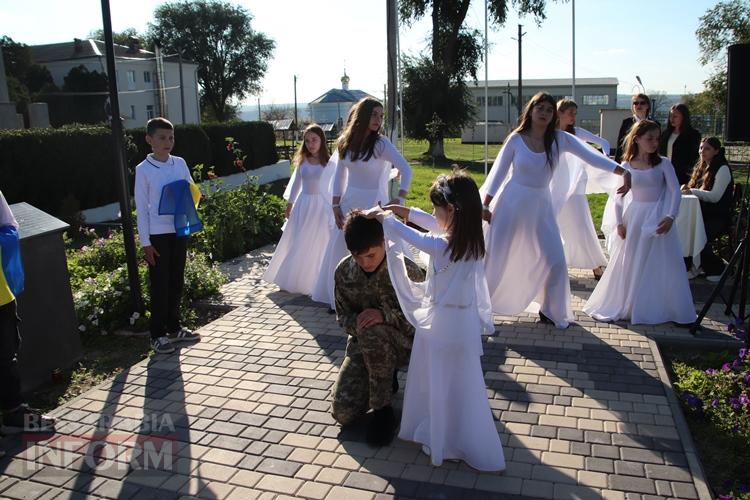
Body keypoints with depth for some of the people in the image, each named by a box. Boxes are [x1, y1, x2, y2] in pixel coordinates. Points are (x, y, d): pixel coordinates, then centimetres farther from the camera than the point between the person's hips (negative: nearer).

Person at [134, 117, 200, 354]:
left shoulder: (180, 163, 4)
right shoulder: (143, 169, -7)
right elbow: (141, 207, -6)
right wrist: (145, 241, -9)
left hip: (179, 229, 4)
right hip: (158, 234, -4)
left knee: (177, 282, 14)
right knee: (160, 285, 2)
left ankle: (174, 328, 28)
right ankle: (157, 335, 15)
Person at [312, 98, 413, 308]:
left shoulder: (381, 144, -10)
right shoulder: (345, 142, 4)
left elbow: (406, 170, -15)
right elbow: (339, 175, 11)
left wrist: (399, 200, -25)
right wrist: (336, 205, 5)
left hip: (372, 204, -5)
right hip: (349, 204, 5)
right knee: (341, 252, 11)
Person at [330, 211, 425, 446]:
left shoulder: (407, 271, -21)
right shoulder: (344, 271, -8)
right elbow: (343, 315, 2)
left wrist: (385, 314, -34)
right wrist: (356, 322, -23)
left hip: (403, 344, -4)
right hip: (363, 344, 4)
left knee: (372, 332, -39)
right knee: (342, 412, -13)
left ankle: (383, 410, -19)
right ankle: (386, 380, 18)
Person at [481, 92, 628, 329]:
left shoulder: (560, 139, -5)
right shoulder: (516, 139, -10)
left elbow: (591, 156, -11)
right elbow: (498, 172, -5)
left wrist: (623, 172, -21)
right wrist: (485, 205, -6)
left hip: (540, 206, 3)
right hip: (512, 203, -3)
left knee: (555, 260, 3)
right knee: (495, 258, 3)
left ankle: (550, 311, 23)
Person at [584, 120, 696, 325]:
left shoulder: (663, 163, -2)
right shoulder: (626, 166, 1)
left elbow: (675, 191, -7)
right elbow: (619, 196, 5)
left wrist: (670, 217, -19)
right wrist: (619, 222, -4)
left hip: (658, 218, -1)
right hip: (634, 218, 1)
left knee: (661, 265, 2)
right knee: (629, 264, 8)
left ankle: (660, 309, 14)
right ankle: (621, 306, 20)